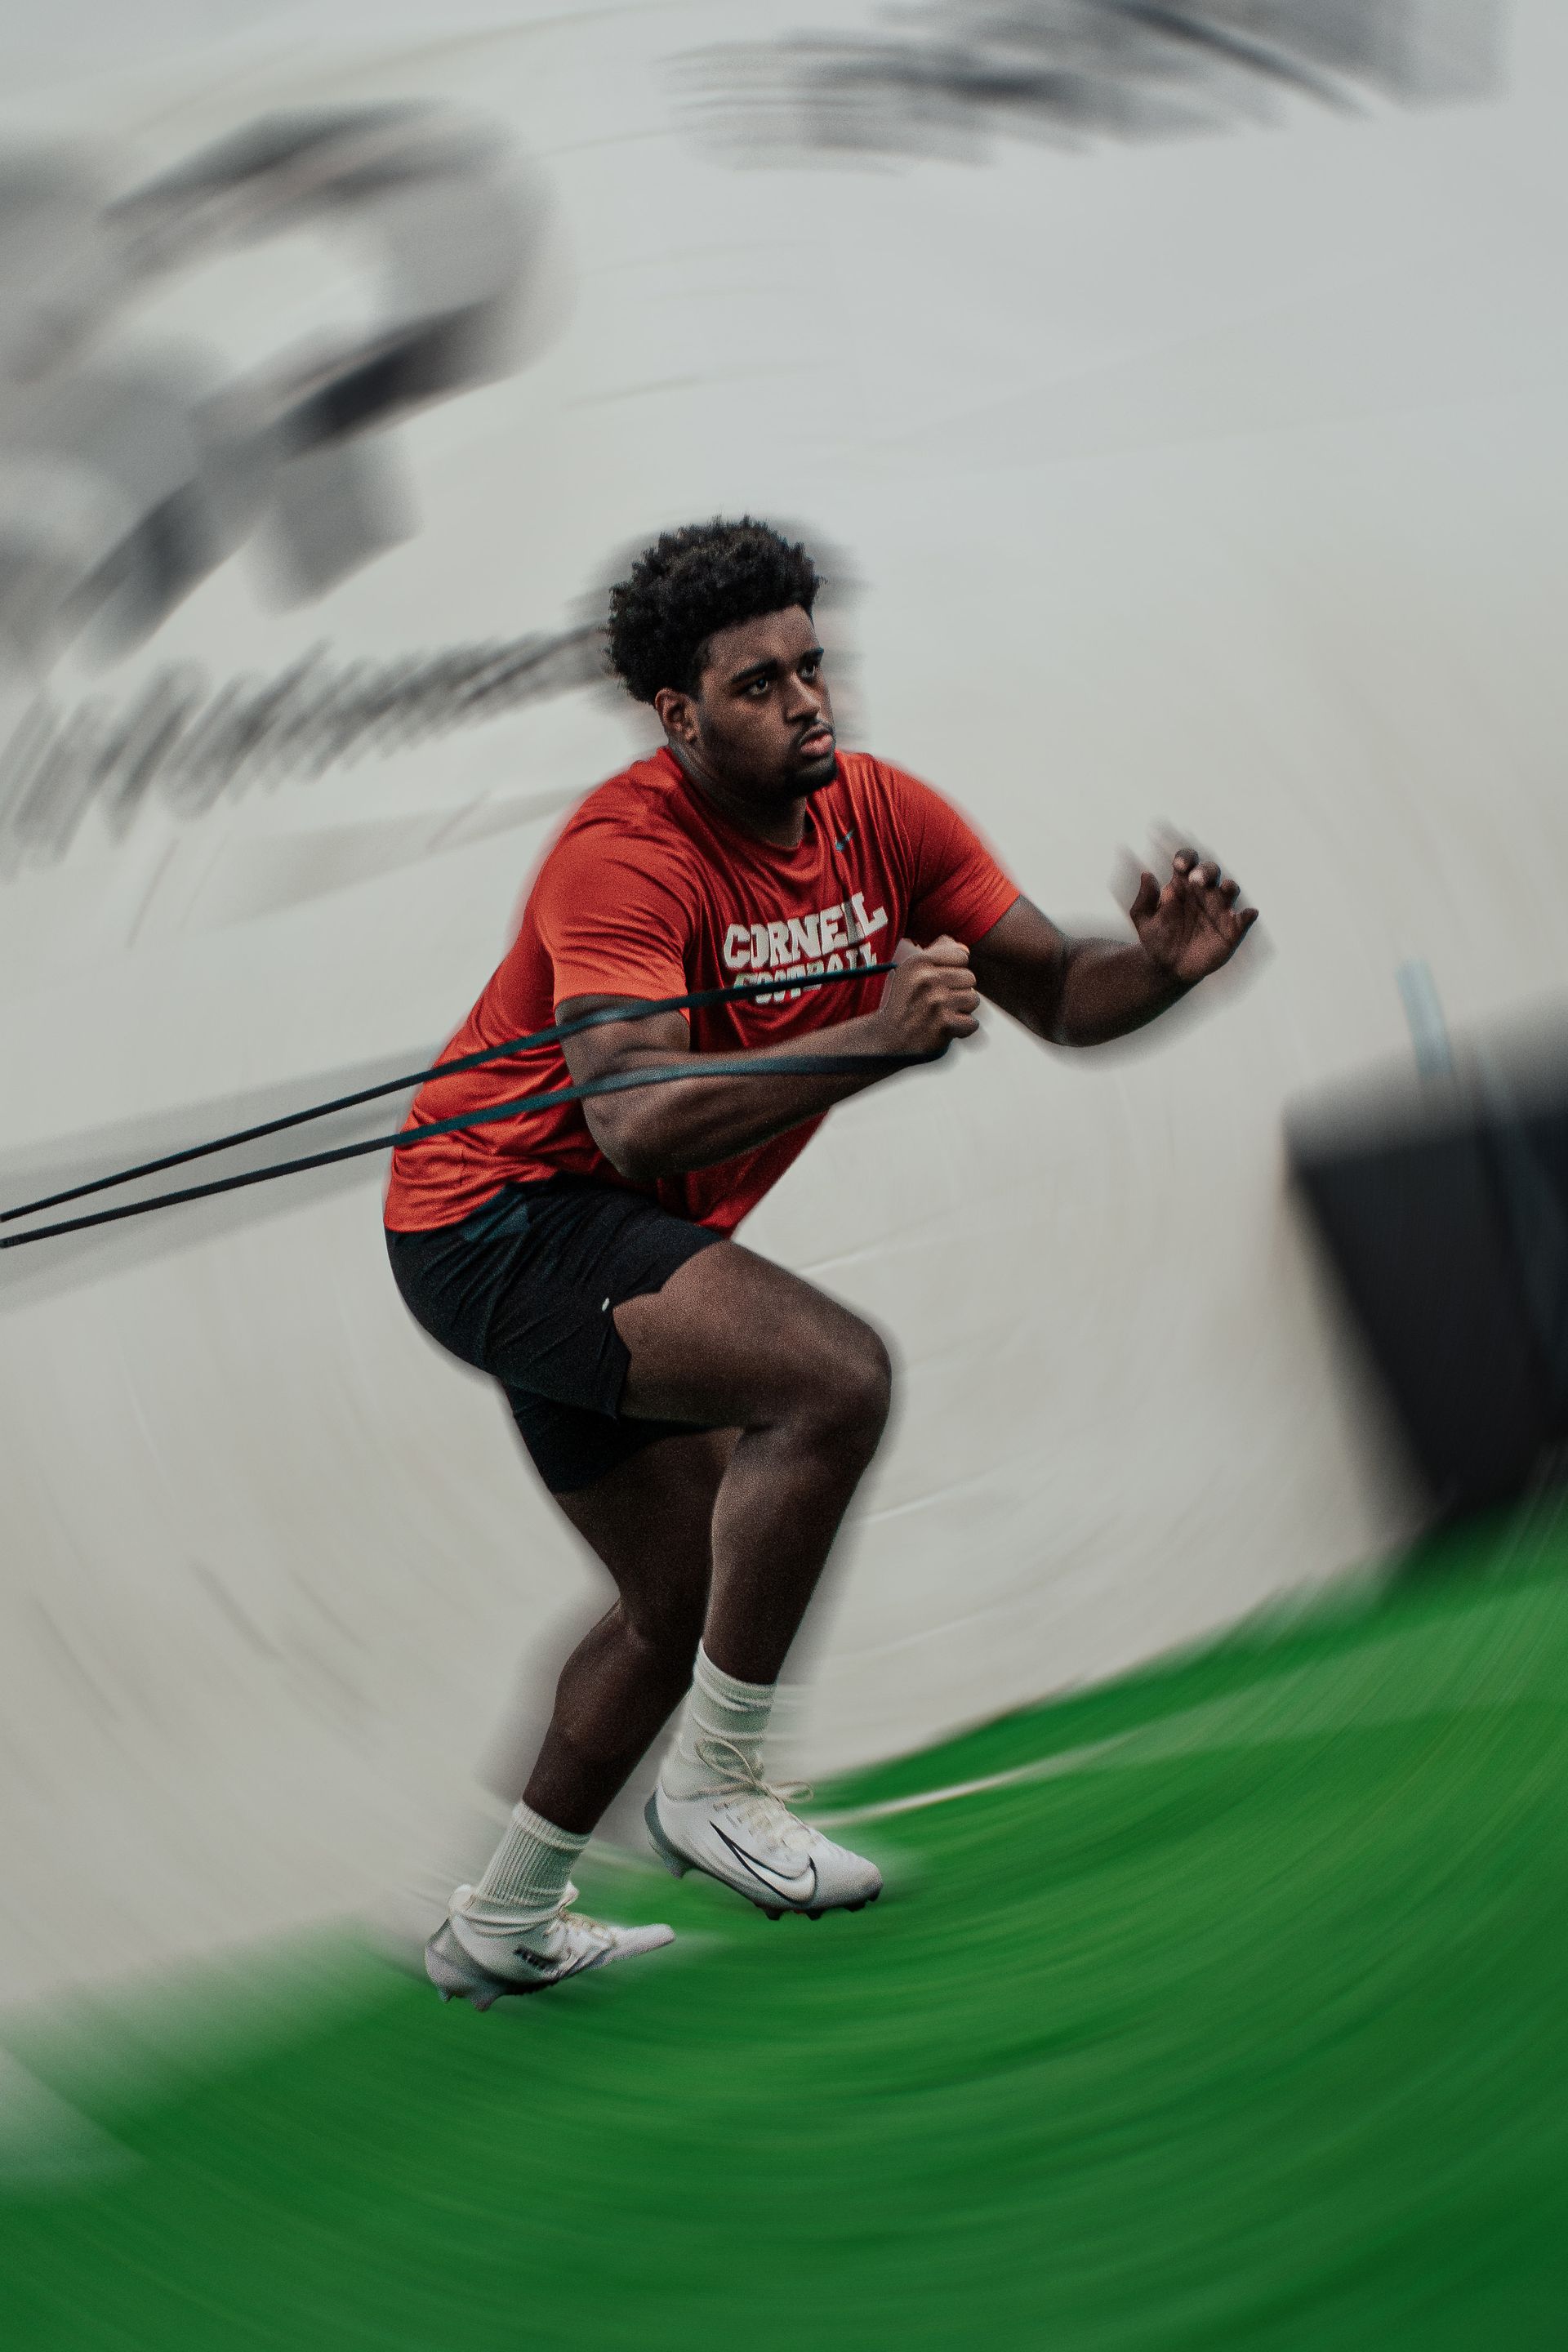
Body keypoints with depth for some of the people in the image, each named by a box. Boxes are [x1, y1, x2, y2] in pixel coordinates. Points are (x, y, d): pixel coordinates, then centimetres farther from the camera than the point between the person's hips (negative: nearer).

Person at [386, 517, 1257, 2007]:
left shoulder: (884, 817, -2)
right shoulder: (624, 855, -24)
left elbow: (1060, 997, -2)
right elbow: (636, 1119, -37)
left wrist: (1162, 968, -24)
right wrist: (875, 1040, -45)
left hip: (609, 1244, 9)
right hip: (497, 1213, -9)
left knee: (683, 1604, 16)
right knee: (834, 1375, -29)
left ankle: (501, 1927, 34)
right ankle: (713, 1784, -13)